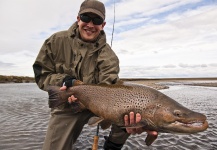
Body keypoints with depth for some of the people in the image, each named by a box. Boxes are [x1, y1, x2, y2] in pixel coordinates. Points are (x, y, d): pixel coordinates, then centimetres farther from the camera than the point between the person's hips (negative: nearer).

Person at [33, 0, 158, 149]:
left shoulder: (107, 54, -15)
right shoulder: (57, 41, -9)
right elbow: (41, 75, -4)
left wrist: (124, 115, -47)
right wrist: (65, 81, -25)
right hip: (67, 106, 1)